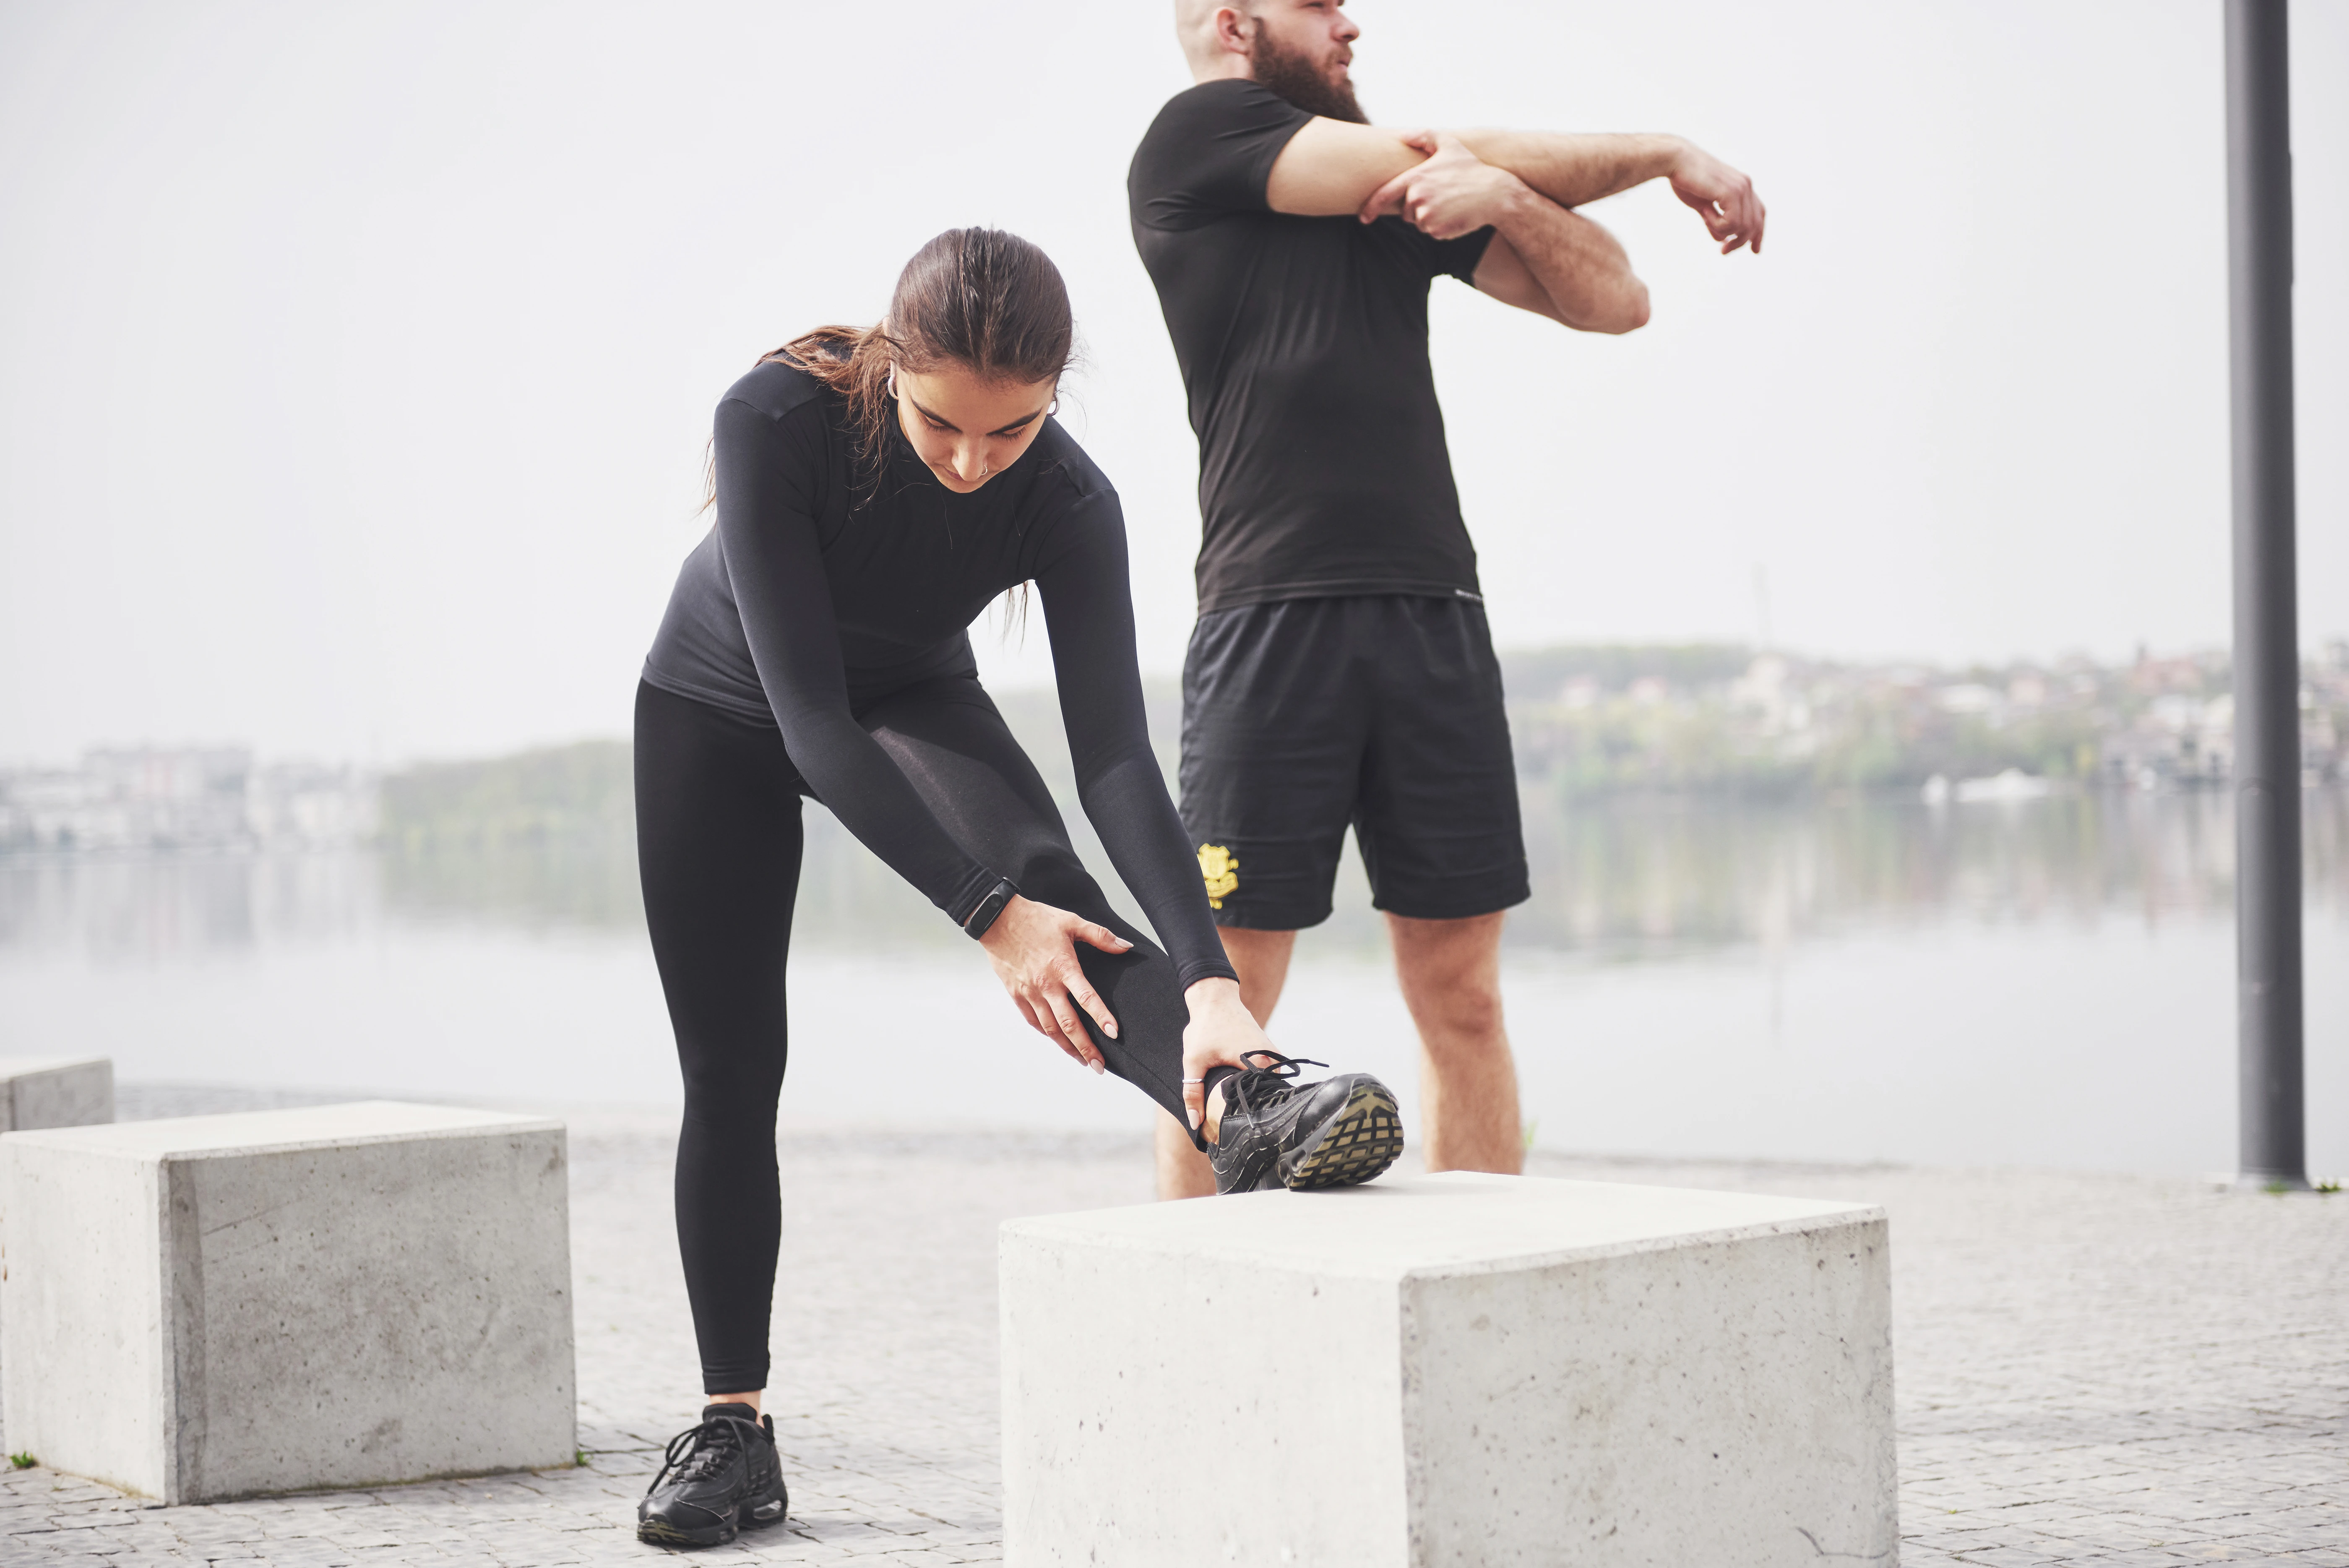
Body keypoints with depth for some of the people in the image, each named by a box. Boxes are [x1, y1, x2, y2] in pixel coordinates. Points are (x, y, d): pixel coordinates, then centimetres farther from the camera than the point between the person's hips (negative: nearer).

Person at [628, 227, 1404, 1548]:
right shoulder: (775, 421, -38)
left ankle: (1249, 1109, -54)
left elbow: (1115, 751, -36)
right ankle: (734, 1426, 8)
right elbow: (810, 714, -38)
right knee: (730, 1071, -1)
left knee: (1042, 867, -31)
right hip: (720, 711, 0)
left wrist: (1209, 980, -50)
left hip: (912, 698, 0)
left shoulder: (1066, 500, -31)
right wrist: (987, 916, -44)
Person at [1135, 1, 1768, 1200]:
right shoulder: (1193, 138, 4)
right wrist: (1670, 156, 9)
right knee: (1223, 1007, -5)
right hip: (1272, 616, -6)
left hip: (1437, 616, 6)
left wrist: (1502, 198, -6)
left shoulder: (1407, 192, 21)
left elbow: (1612, 302, 14)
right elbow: (1444, 161, -1)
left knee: (1462, 997, 4)